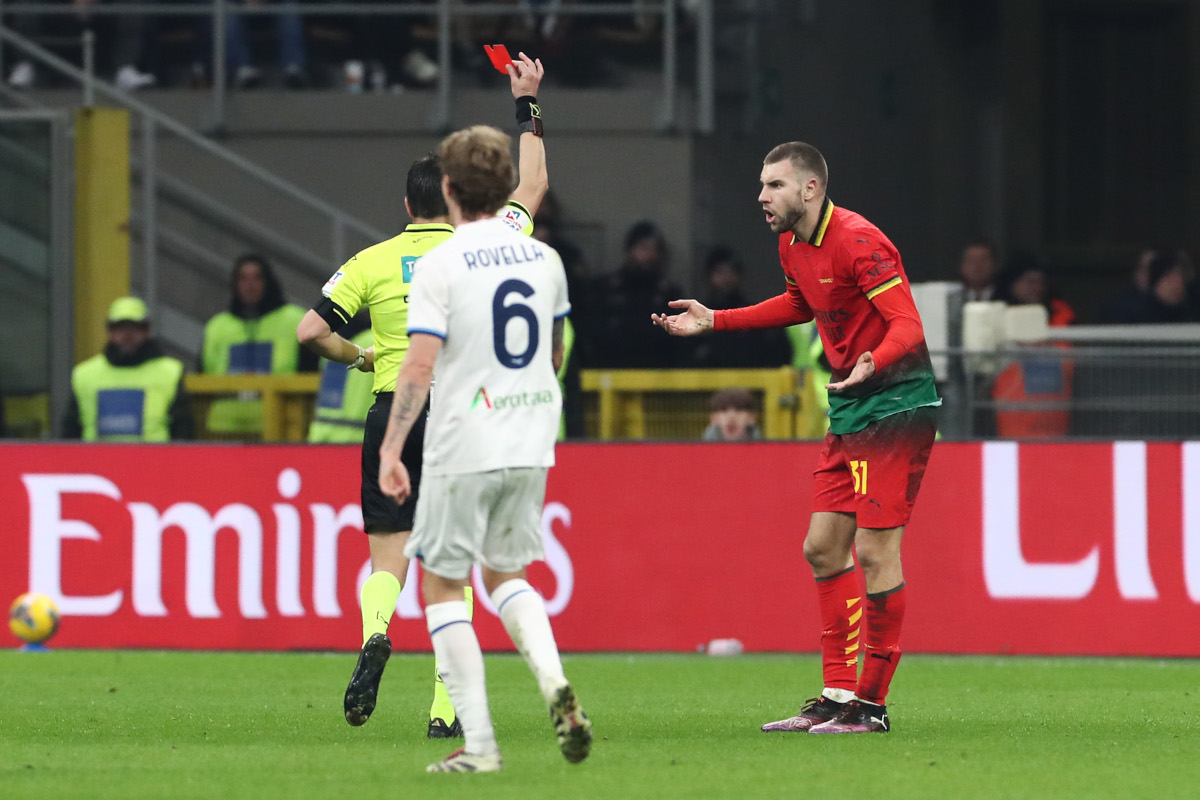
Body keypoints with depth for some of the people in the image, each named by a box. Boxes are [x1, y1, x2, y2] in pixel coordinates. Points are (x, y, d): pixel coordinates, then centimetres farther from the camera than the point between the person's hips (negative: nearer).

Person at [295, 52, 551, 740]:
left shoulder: (374, 260, 3)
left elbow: (311, 331, -3)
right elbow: (534, 187, 17)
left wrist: (360, 358, 15)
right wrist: (528, 107, 25)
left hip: (393, 413, 0)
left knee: (388, 561, 5)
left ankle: (375, 633, -29)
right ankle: (445, 709, -2)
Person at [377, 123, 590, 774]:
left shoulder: (440, 264, -11)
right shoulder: (543, 259, 6)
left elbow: (419, 366, -18)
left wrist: (390, 450, -14)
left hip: (463, 450, -5)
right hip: (531, 446, 6)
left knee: (443, 585, 6)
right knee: (505, 573, 21)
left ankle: (478, 741, -1)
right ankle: (555, 684, -6)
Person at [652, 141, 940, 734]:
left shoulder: (858, 242, -19)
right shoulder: (793, 245, 9)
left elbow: (909, 324, -24)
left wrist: (872, 365, -44)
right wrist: (713, 321, 26)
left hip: (895, 402, -10)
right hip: (849, 415, 10)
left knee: (874, 551, -10)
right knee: (822, 548, 8)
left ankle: (871, 705, -4)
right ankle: (838, 696, 13)